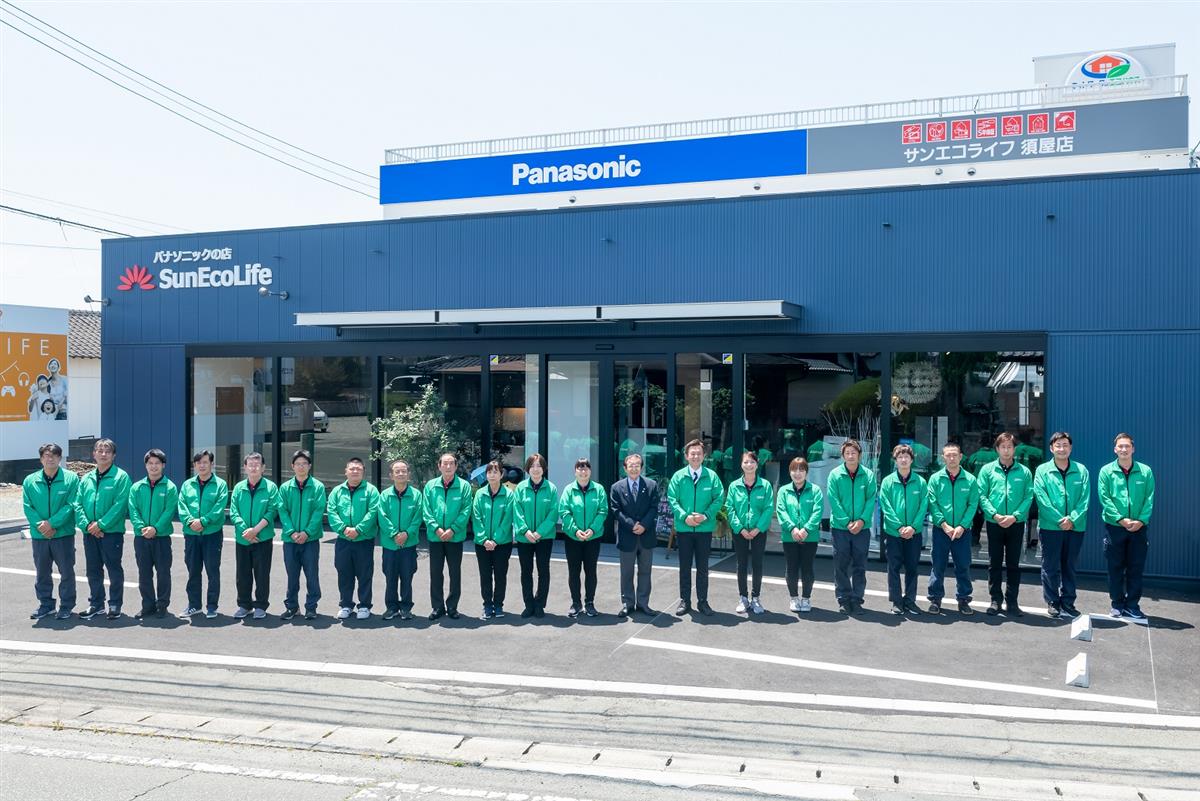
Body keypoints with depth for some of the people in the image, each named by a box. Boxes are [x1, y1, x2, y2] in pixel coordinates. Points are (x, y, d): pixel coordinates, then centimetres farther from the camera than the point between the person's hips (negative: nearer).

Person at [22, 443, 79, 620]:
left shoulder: (71, 478, -5)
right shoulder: (30, 481, 4)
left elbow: (71, 505, -11)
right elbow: (28, 507, 0)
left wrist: (52, 523, -18)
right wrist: (40, 525, -14)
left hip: (63, 534, -3)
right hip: (39, 535, 3)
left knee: (66, 572, 3)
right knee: (42, 572, 14)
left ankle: (66, 606, 14)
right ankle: (46, 604, 27)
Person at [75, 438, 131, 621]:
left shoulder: (121, 476, -6)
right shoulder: (86, 479, 11)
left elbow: (120, 505, -14)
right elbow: (78, 505, 7)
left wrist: (101, 524, -17)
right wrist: (86, 524, -9)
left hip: (112, 531, -5)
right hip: (90, 533, 5)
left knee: (114, 569, 2)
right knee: (93, 570, 13)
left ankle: (115, 605, 12)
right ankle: (96, 604, 25)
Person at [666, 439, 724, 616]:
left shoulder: (711, 476, -1)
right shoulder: (678, 476, -1)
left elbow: (719, 498, -3)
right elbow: (672, 499, -3)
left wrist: (706, 516, -15)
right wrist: (684, 517, -16)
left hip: (705, 528, 0)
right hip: (684, 528, 0)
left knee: (703, 567, 9)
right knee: (685, 567, 9)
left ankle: (702, 601, 19)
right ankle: (684, 601, 18)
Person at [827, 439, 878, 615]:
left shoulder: (868, 475, 2)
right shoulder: (835, 474, -2)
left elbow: (871, 499, -2)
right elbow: (833, 501, -7)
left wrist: (862, 520, -15)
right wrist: (846, 522, -14)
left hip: (862, 527, 1)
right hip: (840, 527, -1)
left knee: (860, 566, 6)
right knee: (841, 566, 4)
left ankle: (857, 599, 14)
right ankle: (843, 600, 13)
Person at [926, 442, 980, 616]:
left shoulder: (970, 480, 1)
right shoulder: (935, 479, 0)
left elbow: (973, 505, -3)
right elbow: (932, 504, -4)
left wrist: (962, 526, -13)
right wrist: (944, 524, -13)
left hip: (963, 530, 0)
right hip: (941, 529, 0)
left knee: (963, 566, 6)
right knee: (938, 565, 3)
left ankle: (963, 599, 17)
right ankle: (935, 599, 13)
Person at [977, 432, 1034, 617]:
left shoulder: (1024, 472, 3)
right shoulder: (987, 470, 2)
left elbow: (1028, 497, -3)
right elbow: (982, 496, -3)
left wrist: (1015, 516, -15)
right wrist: (995, 515, -14)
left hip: (1016, 523, 0)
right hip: (994, 523, 0)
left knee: (1013, 564, 7)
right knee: (994, 563, 7)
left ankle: (1012, 601, 14)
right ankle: (996, 599, 17)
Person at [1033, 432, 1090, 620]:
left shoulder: (1081, 471, 5)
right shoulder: (1042, 470, -1)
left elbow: (1085, 499, -1)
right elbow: (1041, 498, -8)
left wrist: (1073, 519, -14)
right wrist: (1060, 520, -14)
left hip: (1075, 527, 2)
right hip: (1050, 526, -2)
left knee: (1069, 566, 11)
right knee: (1050, 567, 3)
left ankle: (1068, 602, 20)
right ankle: (1052, 602, 13)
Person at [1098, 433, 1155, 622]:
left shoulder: (1145, 471, 2)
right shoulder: (1106, 471, -2)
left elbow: (1149, 499, -1)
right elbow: (1104, 498, -7)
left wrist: (1141, 520, -13)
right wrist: (1121, 519, -16)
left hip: (1139, 528, 1)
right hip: (1114, 527, -1)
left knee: (1136, 568, 5)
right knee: (1115, 567, 6)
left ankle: (1132, 605, 14)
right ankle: (1117, 604, 17)